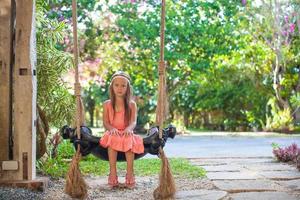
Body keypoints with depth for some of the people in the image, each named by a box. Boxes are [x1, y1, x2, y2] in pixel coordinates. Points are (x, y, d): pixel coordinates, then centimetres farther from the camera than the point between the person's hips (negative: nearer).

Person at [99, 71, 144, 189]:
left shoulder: (131, 104, 5)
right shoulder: (107, 104, 7)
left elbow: (133, 122, -6)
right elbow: (105, 122, 0)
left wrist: (129, 129, -30)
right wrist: (111, 128, -23)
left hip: (126, 133, 0)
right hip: (113, 133, 0)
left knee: (130, 141, -35)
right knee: (112, 139, -35)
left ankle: (130, 173, -33)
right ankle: (113, 173, -36)